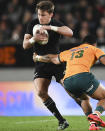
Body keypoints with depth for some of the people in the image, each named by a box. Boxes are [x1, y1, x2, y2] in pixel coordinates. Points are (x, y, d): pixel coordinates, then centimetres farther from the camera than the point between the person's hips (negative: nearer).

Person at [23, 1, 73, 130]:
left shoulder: (56, 24, -8)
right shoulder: (33, 24, -1)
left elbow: (70, 32, -28)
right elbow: (25, 45, -2)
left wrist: (50, 27, -35)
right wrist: (34, 39, -25)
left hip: (56, 61, -2)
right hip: (41, 64, 2)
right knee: (41, 92, -16)